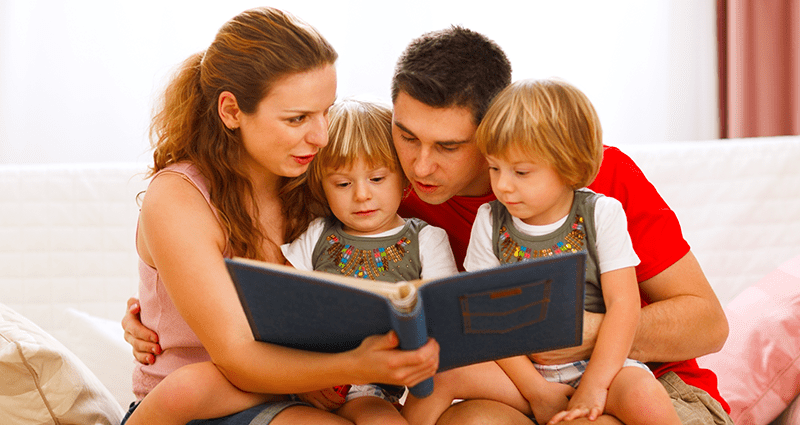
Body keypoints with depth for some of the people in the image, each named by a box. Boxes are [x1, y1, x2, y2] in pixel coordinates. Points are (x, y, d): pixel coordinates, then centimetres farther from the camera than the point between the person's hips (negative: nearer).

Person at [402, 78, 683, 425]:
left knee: (644, 396, -33)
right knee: (439, 372, -22)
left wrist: (593, 386, -19)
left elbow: (623, 304, -9)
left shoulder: (602, 214, -6)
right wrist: (537, 390, -14)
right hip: (521, 369, 2)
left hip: (598, 360, -2)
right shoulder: (490, 221, 0)